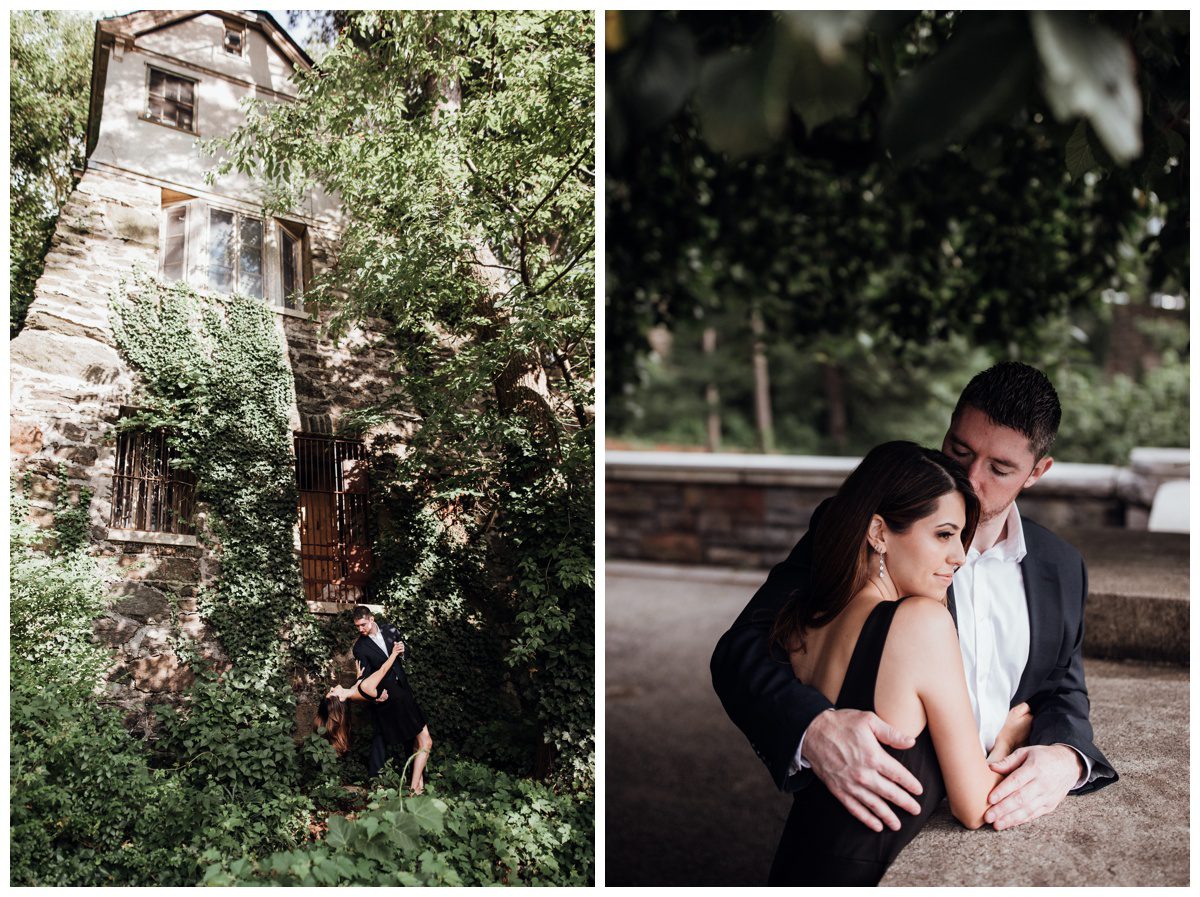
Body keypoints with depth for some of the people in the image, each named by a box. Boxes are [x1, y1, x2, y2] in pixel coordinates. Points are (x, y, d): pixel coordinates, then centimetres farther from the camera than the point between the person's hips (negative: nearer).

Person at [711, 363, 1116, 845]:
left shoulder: (1061, 567, 10)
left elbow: (1065, 693, 17)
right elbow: (743, 648, -12)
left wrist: (1066, 759, -9)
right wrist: (813, 728, -34)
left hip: (1006, 818, 6)